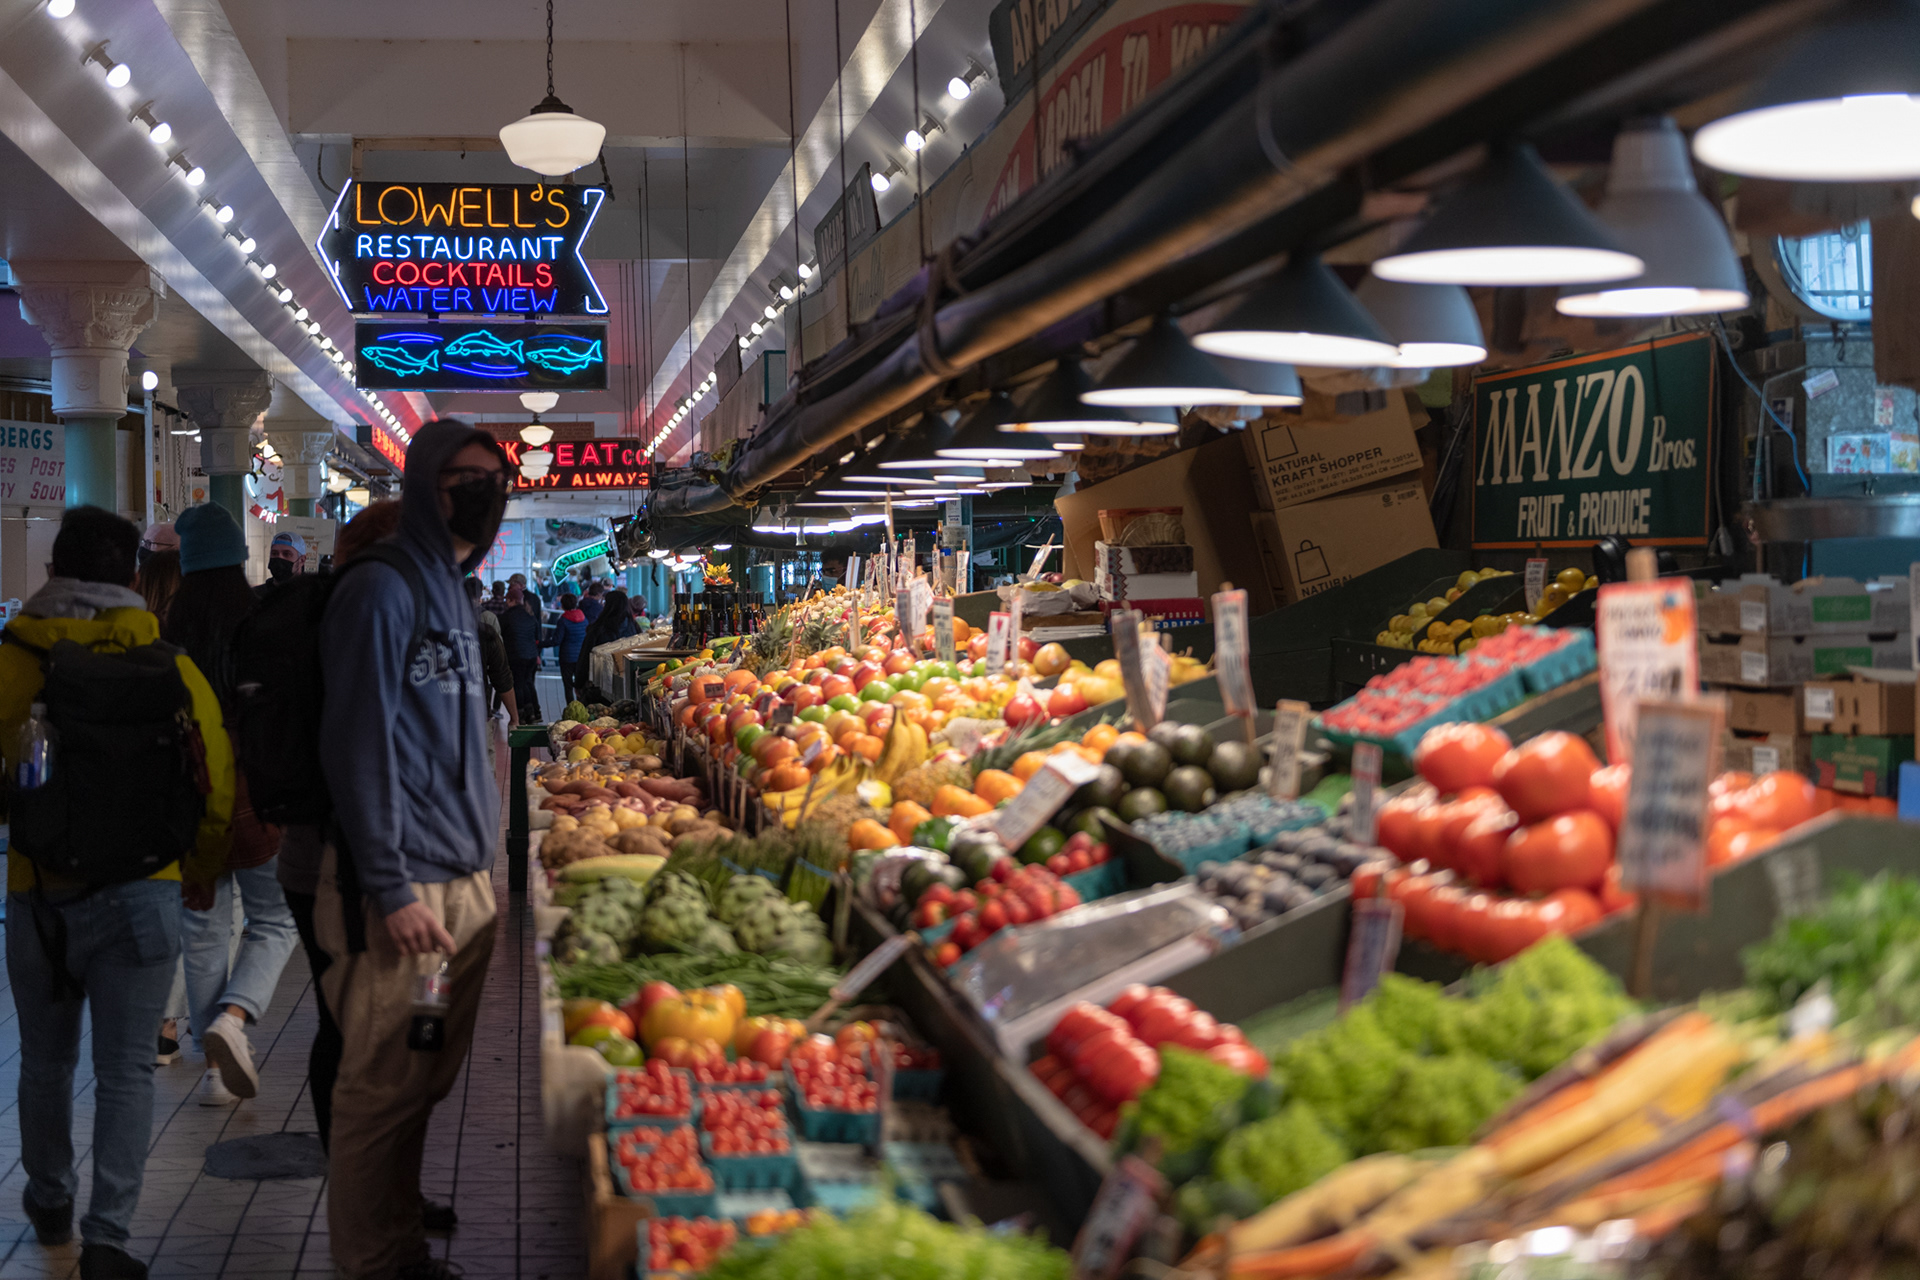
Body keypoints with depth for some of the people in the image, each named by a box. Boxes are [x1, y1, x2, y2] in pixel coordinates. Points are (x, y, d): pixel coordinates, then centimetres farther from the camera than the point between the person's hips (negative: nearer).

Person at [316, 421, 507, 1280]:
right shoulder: (381, 592, -11)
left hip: (465, 880, 9)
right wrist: (392, 890, -18)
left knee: (428, 1082, 15)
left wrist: (483, 865, 17)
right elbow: (358, 750, -16)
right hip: (404, 887, -8)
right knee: (383, 1090, 0)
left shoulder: (454, 594, 16)